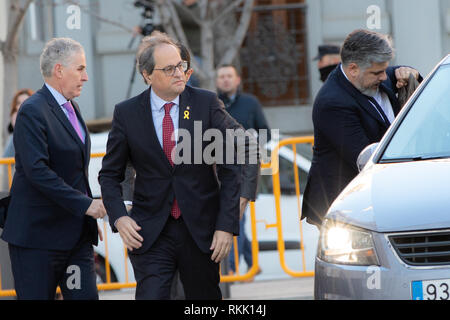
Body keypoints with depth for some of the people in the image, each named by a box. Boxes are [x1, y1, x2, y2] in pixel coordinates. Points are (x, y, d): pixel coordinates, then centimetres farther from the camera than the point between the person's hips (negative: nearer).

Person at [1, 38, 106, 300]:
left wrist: (90, 218, 18)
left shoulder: (71, 108, 16)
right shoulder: (33, 111, -14)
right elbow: (37, 171, -23)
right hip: (38, 234, -8)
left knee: (86, 295, 0)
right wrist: (85, 204, -23)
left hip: (77, 235, 8)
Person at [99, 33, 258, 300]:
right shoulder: (127, 113, 0)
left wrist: (227, 225, -7)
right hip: (150, 232, -1)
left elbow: (231, 166, 0)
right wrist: (119, 217, -10)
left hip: (202, 230, 1)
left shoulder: (206, 103, -1)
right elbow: (110, 174, 8)